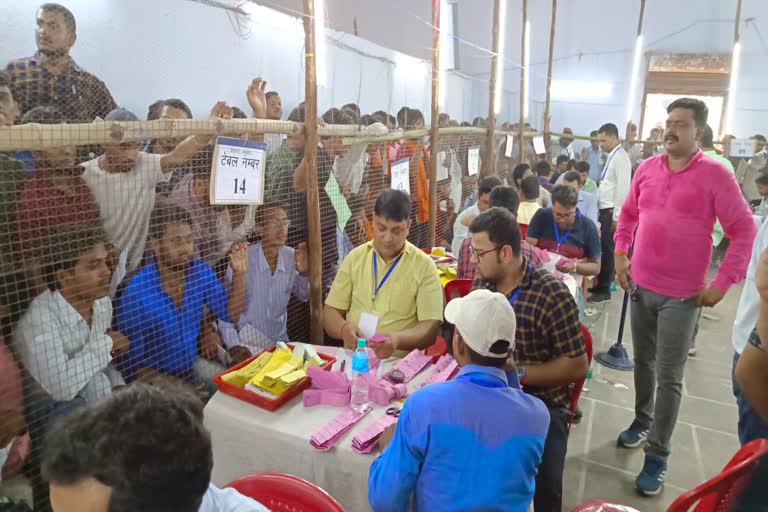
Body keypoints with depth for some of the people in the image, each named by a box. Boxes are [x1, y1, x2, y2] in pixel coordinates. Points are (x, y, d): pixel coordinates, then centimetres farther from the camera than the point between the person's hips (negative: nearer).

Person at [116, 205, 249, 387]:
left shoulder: (201, 272, -9)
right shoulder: (136, 293, -24)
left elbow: (231, 315, 0)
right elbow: (133, 364, -17)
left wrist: (239, 274, -14)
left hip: (193, 365, 5)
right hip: (157, 376, -5)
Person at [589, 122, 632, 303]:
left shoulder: (621, 157, -13)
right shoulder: (612, 156, 15)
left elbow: (623, 190, -18)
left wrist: (616, 217, -18)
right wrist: (602, 212, 15)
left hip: (611, 212, -8)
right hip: (605, 210, 8)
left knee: (607, 250, -2)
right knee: (602, 249, 13)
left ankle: (604, 290, 7)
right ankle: (601, 284, 24)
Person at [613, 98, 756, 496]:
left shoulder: (715, 175, -10)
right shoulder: (646, 168, 3)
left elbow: (745, 231, -8)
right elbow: (628, 214, 15)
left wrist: (722, 283, -12)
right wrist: (620, 254, 6)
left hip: (682, 294, -4)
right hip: (641, 285, 4)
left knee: (669, 376, 1)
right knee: (642, 361, 18)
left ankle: (657, 457, 14)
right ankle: (642, 421, 38)